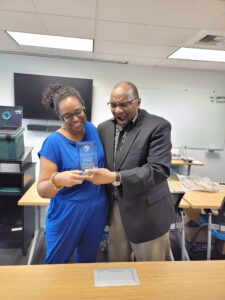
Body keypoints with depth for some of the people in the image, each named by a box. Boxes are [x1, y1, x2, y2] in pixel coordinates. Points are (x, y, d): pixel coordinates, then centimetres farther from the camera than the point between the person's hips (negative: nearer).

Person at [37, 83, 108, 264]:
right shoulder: (54, 142, -18)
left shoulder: (93, 130, -4)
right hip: (67, 213, -4)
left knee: (87, 260, 25)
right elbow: (42, 190, -18)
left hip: (97, 210, 4)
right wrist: (58, 180, -37)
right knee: (56, 264, 20)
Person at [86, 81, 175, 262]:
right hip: (116, 209, 5)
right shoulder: (104, 128, 4)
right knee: (116, 265, 20)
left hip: (148, 213, -4)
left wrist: (115, 177, -31)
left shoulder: (158, 126, -13)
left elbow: (158, 169, -22)